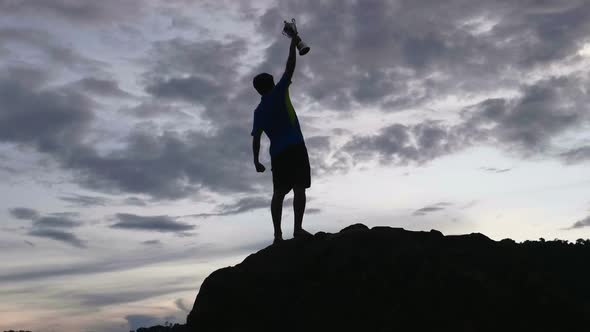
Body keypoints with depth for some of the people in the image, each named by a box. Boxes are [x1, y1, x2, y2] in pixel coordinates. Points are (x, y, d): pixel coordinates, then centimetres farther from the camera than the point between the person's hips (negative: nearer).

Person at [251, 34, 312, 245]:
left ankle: (278, 234, -3)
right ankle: (298, 229, -20)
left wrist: (256, 161, 8)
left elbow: (256, 138, 6)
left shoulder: (259, 111, 13)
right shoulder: (278, 93, 2)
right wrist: (293, 45, 14)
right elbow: (290, 68, 4)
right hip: (295, 147, -5)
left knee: (279, 192, 4)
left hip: (277, 153, 5)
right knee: (299, 188, -9)